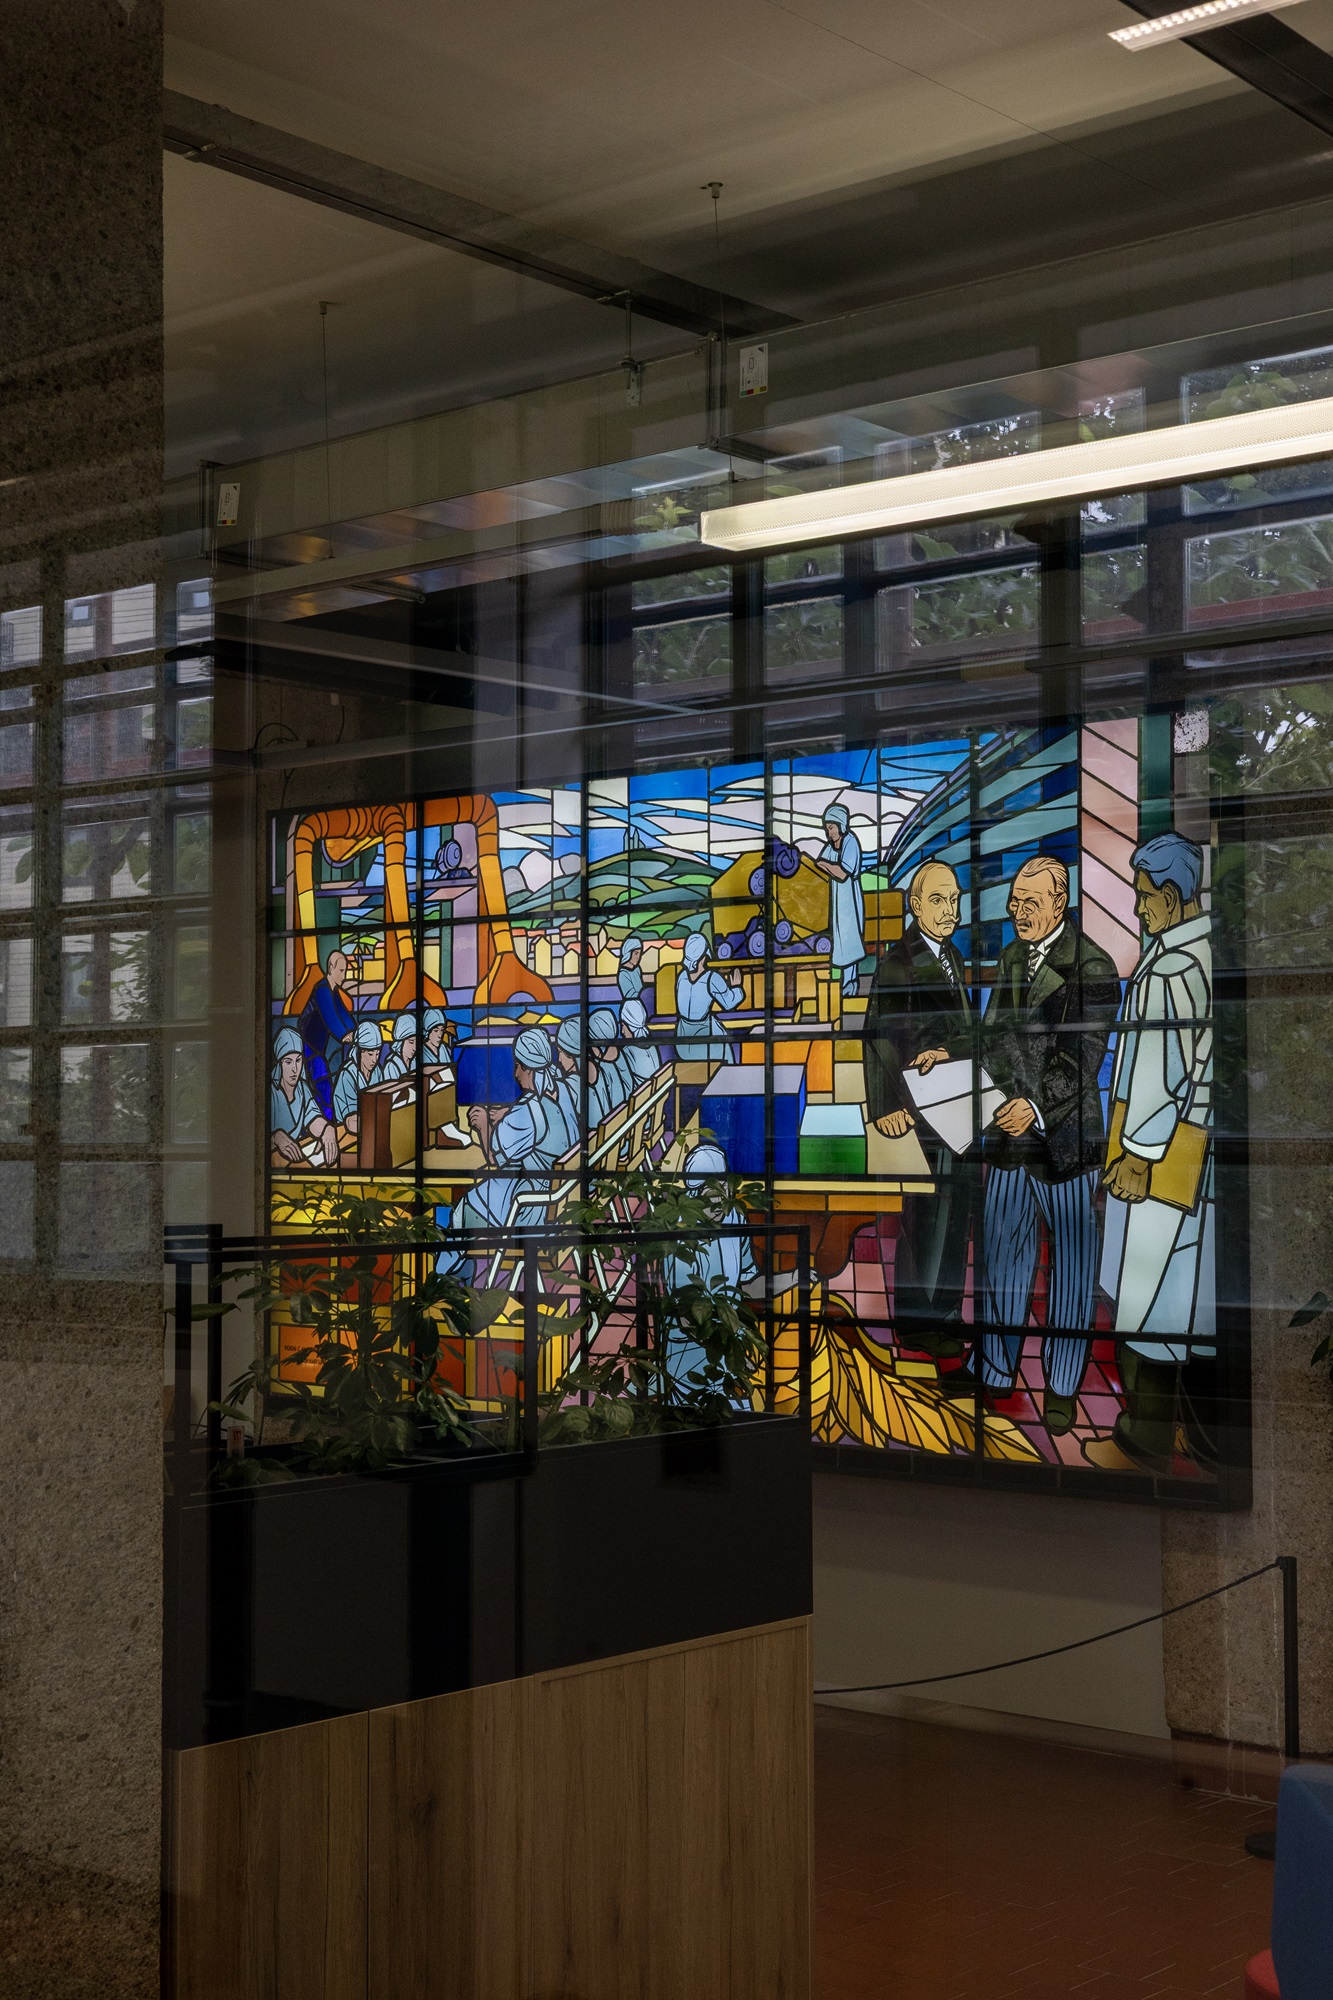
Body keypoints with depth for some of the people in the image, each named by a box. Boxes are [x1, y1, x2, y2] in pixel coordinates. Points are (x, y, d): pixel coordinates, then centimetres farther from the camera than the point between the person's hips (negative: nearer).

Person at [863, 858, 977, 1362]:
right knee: (928, 1218, -6)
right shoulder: (896, 964, -10)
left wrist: (947, 1052, -10)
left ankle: (945, 1313, 24)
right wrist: (886, 1106, -18)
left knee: (958, 1216, 13)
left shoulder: (955, 958, 14)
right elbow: (880, 1037, -12)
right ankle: (917, 1324, 3)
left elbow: (969, 1031, 12)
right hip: (922, 1109, -8)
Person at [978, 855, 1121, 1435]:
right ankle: (997, 1377, 23)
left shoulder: (1093, 967, -11)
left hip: (1066, 1138, -6)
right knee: (1002, 1255, 11)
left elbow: (1085, 1057, -17)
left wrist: (1038, 1108, -28)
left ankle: (1062, 1387, 17)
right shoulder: (1011, 957, 11)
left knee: (1071, 1264, 6)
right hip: (1009, 1130, 6)